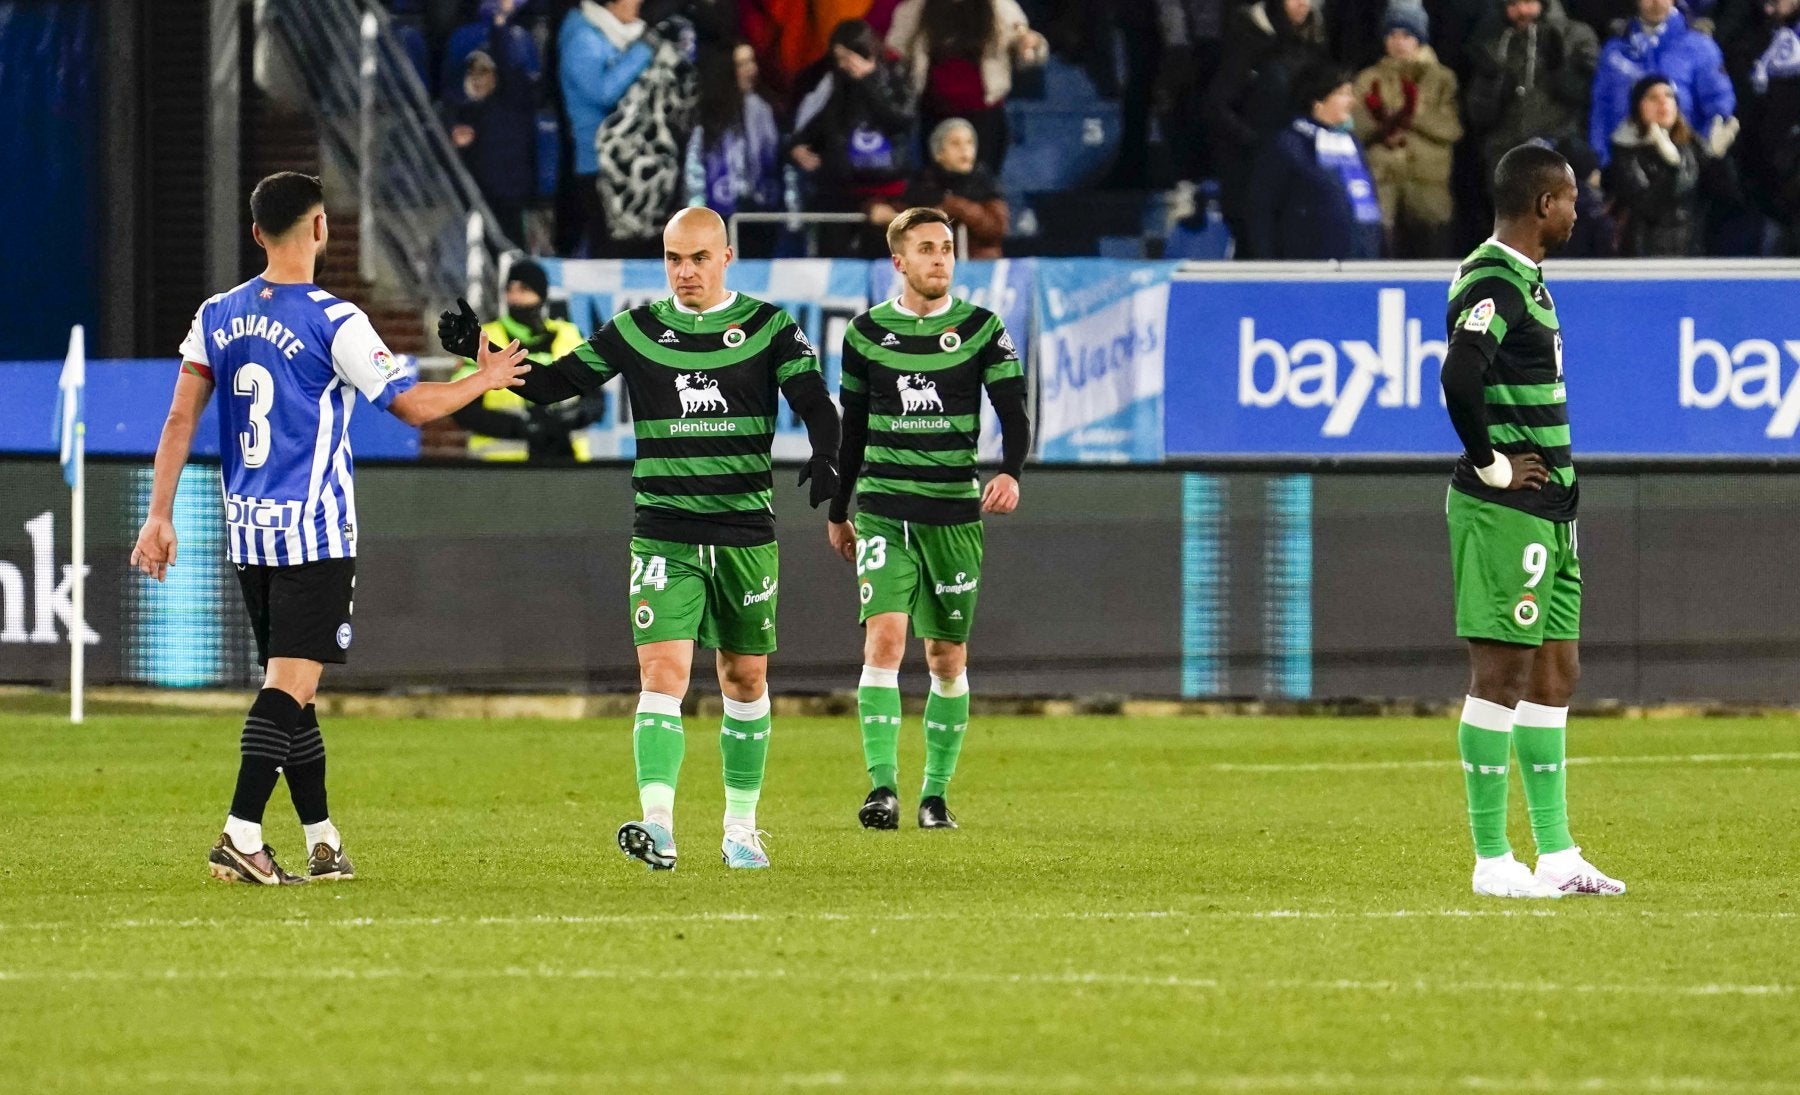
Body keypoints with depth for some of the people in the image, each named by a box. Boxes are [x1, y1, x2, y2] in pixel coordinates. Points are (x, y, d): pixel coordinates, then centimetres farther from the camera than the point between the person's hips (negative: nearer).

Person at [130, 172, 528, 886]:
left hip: (247, 531, 6)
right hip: (315, 532, -6)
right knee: (289, 684, -10)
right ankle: (240, 837, -21)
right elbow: (413, 405, -6)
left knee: (290, 687, 13)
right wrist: (485, 379, 11)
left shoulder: (218, 316, 7)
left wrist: (159, 517, 7)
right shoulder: (332, 321, -11)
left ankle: (324, 844, 18)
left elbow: (180, 419, 5)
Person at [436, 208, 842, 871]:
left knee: (745, 679, 9)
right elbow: (551, 384, 7)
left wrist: (824, 457, -28)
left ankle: (741, 828, 24)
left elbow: (813, 401, -6)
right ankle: (658, 828, -24)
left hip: (746, 535, 0)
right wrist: (486, 351, -8)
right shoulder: (635, 332, 4)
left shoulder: (768, 328, 1)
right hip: (664, 536, 0)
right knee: (662, 673, -15)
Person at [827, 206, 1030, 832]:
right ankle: (883, 787, -18)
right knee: (884, 636, -16)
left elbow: (1014, 416, -2)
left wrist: (1009, 472, -23)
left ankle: (936, 791, 17)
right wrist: (837, 511, 18)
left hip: (954, 514, 0)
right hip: (883, 511, 0)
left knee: (948, 656, 5)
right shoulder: (867, 332, 4)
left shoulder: (982, 330, 1)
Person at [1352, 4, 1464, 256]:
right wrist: (1381, 126, -20)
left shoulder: (1442, 80, 9)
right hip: (1383, 186, 0)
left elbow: (1452, 128, -4)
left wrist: (1415, 114, -20)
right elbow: (1357, 129, 1)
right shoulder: (1370, 80, 12)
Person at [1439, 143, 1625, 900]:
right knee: (1501, 674, -6)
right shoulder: (1492, 285, -16)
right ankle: (1492, 860, -3)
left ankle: (1557, 854, 16)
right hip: (1505, 514, -10)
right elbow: (1459, 378, -31)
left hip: (1545, 513, 10)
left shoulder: (1524, 281, 16)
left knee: (1555, 674, 12)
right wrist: (1492, 466, -20)